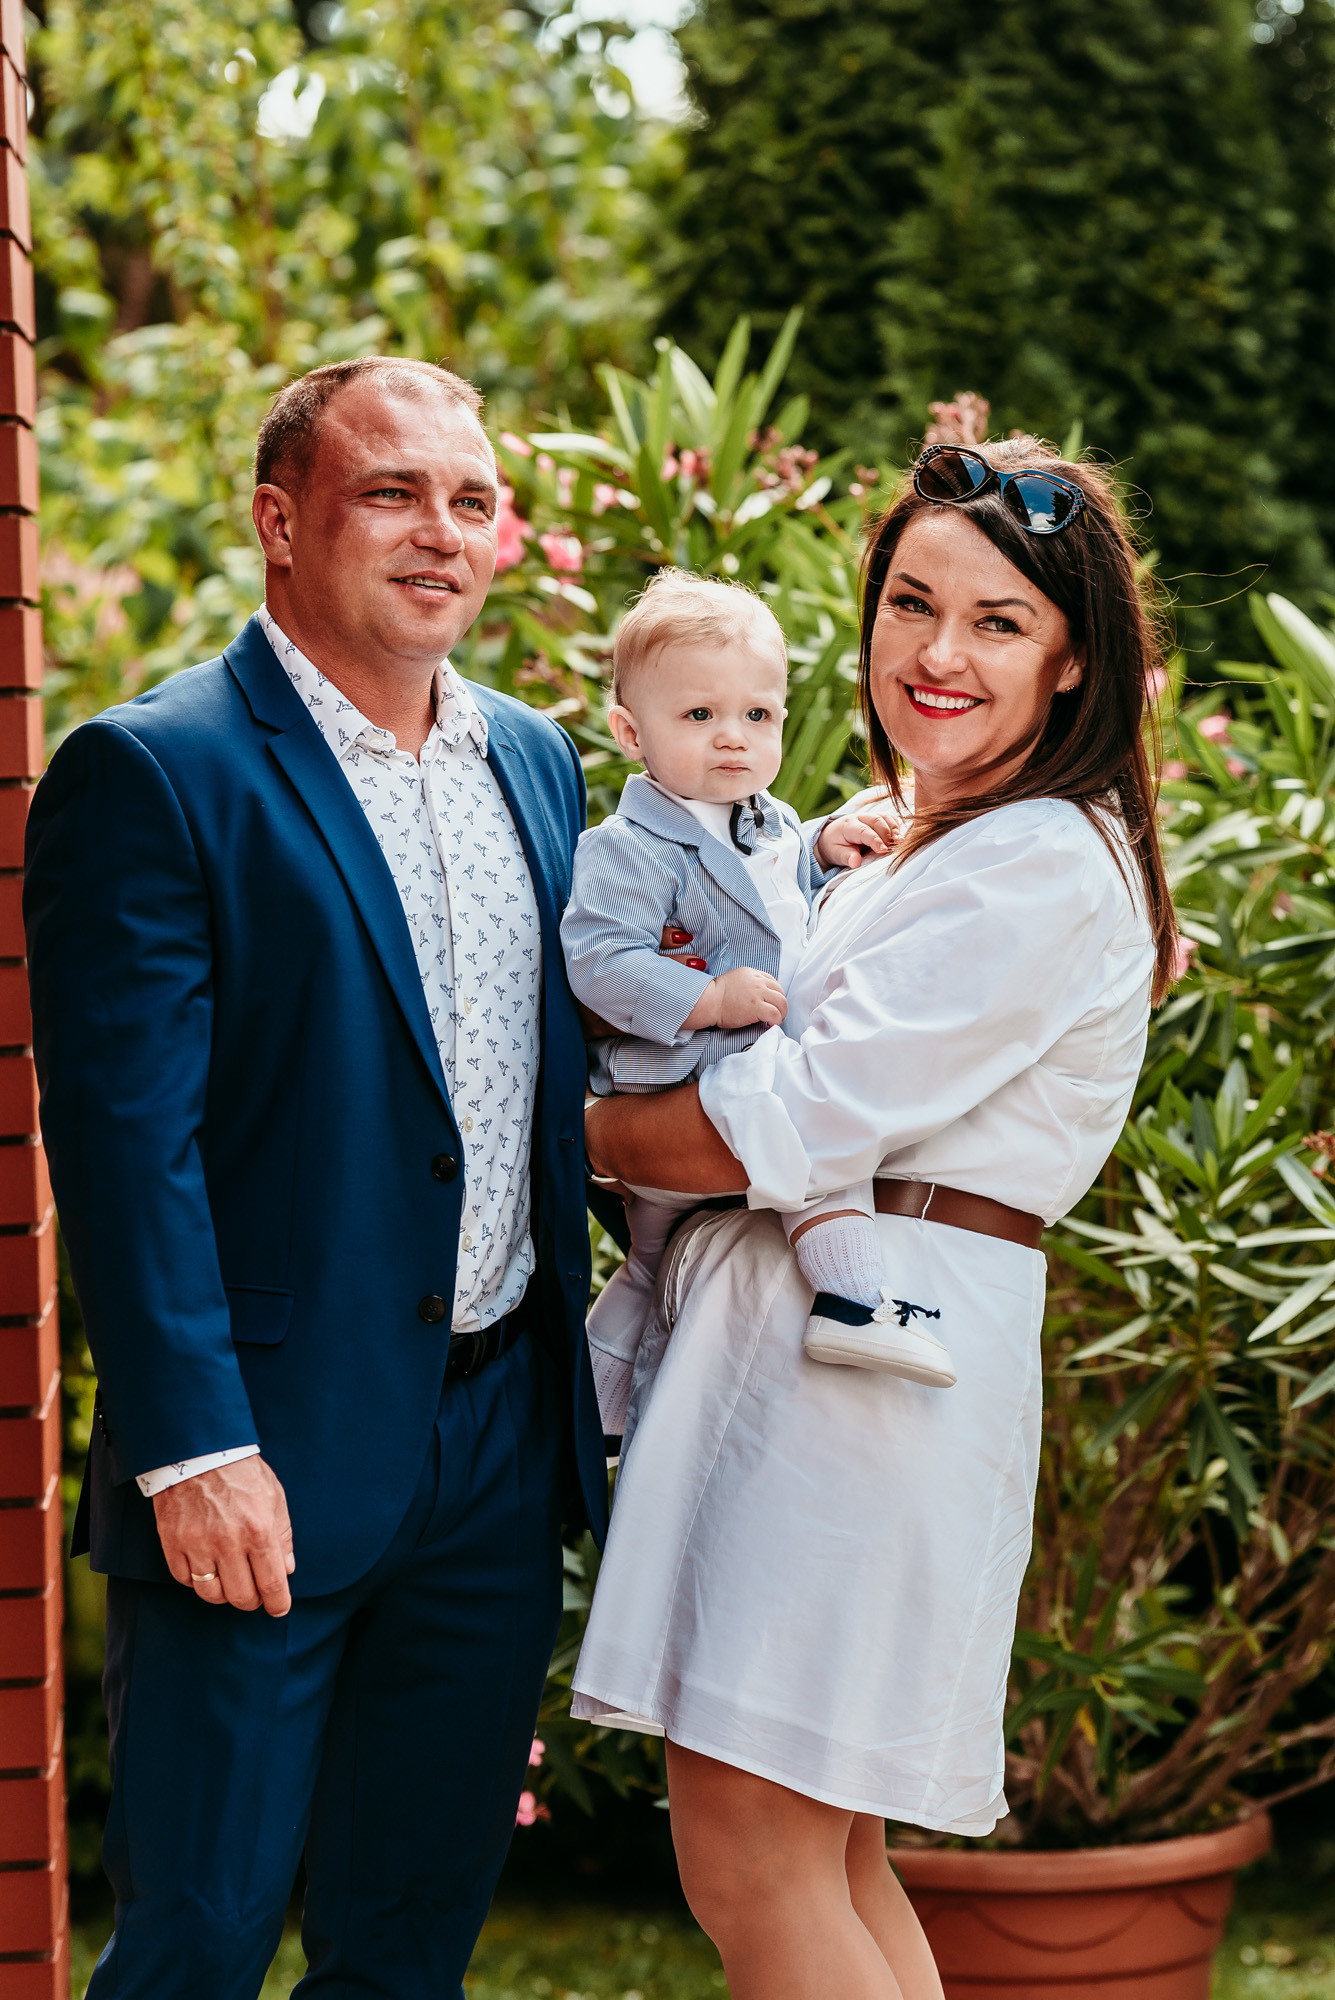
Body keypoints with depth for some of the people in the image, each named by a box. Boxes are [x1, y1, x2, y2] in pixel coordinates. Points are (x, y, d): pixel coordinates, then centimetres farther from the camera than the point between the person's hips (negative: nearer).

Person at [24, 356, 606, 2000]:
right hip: (270, 1459, -6)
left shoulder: (535, 761, 12)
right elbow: (124, 1140, -15)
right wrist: (196, 1451, -19)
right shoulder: (151, 774, -10)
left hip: (503, 1437, 6)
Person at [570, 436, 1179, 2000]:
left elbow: (789, 1125, -17)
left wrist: (573, 1135, -2)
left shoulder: (1048, 867, -13)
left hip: (878, 1355, -10)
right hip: (774, 1321, 10)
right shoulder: (896, 847, 18)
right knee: (823, 1863, 13)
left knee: (749, 1862, -6)